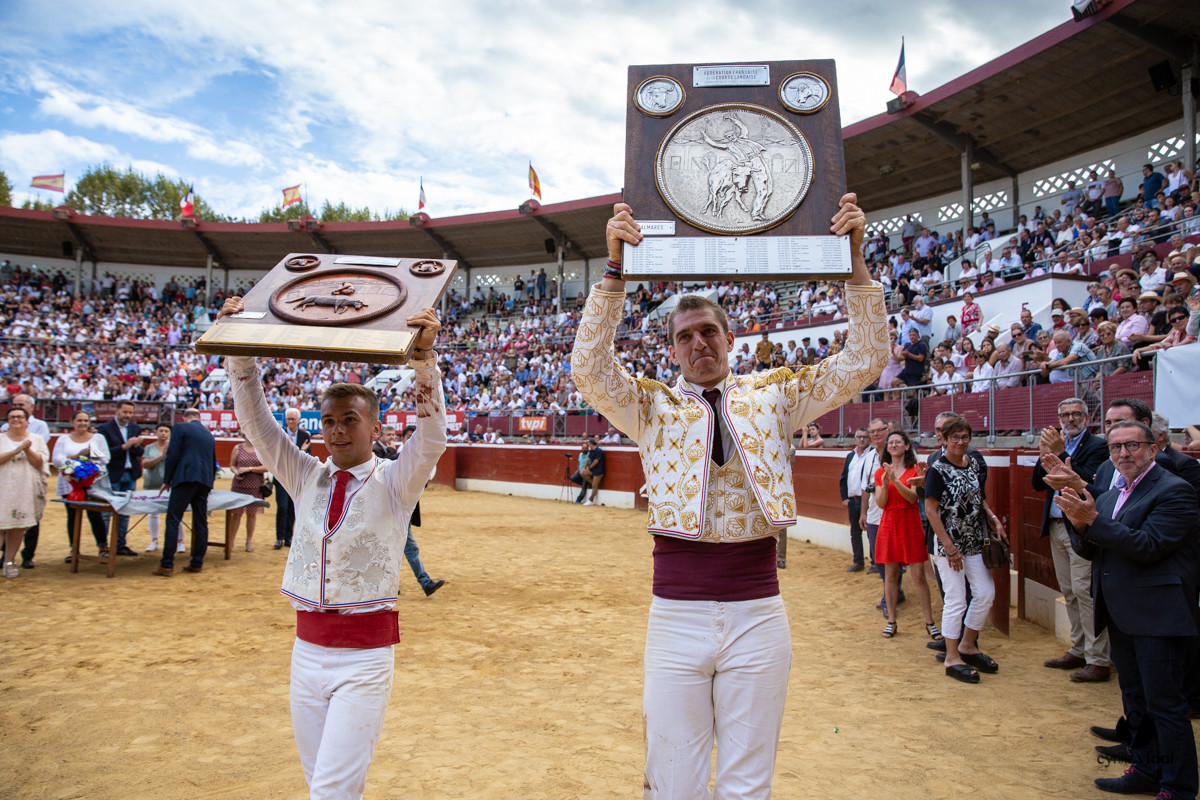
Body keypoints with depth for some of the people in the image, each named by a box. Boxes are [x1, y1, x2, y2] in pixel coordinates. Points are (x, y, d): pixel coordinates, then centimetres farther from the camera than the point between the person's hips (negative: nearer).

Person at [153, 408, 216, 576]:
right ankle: (197, 563, 11)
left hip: (185, 478, -6)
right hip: (205, 482, 6)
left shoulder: (180, 428, 4)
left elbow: (172, 455, -4)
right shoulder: (209, 435, 22)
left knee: (173, 521, -5)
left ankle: (167, 565, -8)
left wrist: (167, 480, 4)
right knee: (201, 523, 8)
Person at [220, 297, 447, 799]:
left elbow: (431, 440, -24)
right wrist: (239, 355, -13)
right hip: (307, 647, 5)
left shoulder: (395, 483, -6)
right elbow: (256, 422, 0)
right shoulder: (306, 478, 6)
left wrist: (423, 359, -36)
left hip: (366, 653, -4)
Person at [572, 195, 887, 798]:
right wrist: (615, 271, -20)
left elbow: (864, 362, 1)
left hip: (758, 614, 1)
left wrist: (854, 262, -8)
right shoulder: (652, 405, 4)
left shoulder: (773, 395, 8)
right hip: (676, 615, -1)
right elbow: (589, 368, -13)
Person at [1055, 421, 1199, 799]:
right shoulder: (1110, 495, 12)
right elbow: (1090, 551, 8)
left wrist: (1093, 519, -25)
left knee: (1164, 703, 0)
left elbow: (1149, 546, -22)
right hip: (1121, 615, 8)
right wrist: (1079, 524, -12)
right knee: (1135, 700, 19)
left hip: (1157, 616, -8)